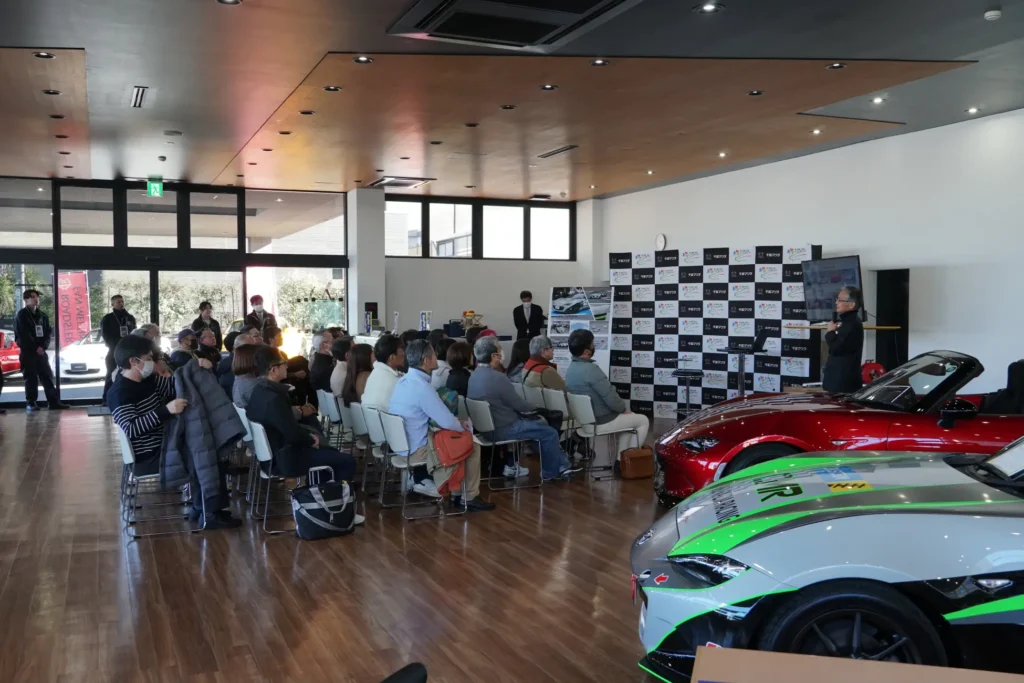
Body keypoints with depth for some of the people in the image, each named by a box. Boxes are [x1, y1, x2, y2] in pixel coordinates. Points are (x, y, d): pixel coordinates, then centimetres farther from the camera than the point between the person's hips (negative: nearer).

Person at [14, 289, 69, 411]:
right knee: (31, 378, -4)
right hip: (27, 352, -5)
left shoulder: (43, 316, 13)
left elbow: (49, 332, 7)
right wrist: (35, 348, -14)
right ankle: (31, 403, 1)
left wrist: (43, 346, -8)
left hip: (41, 351, 5)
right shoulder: (21, 316, -3)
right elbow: (23, 336, -10)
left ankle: (54, 402, 3)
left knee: (48, 377, 2)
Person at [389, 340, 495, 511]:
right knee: (472, 445, 5)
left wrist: (456, 421, 7)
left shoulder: (403, 381, 5)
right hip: (416, 450, -9)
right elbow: (447, 422, -22)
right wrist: (462, 426, 0)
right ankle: (469, 497, 15)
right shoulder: (421, 387, -24)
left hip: (402, 445, 9)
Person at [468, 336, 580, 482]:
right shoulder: (497, 377, -25)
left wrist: (527, 408, 13)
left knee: (541, 424, 20)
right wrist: (532, 408, 5)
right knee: (550, 432, 1)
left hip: (488, 426, 10)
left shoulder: (474, 376, 4)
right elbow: (518, 403, -15)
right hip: (503, 429, -10)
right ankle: (550, 472, 20)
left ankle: (562, 465, 23)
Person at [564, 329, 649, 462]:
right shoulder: (591, 369, -26)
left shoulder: (570, 368, 4)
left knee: (630, 417, 29)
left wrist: (623, 407, 12)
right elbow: (610, 398, -24)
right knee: (643, 421, 11)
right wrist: (624, 408, -4)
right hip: (601, 421, -9)